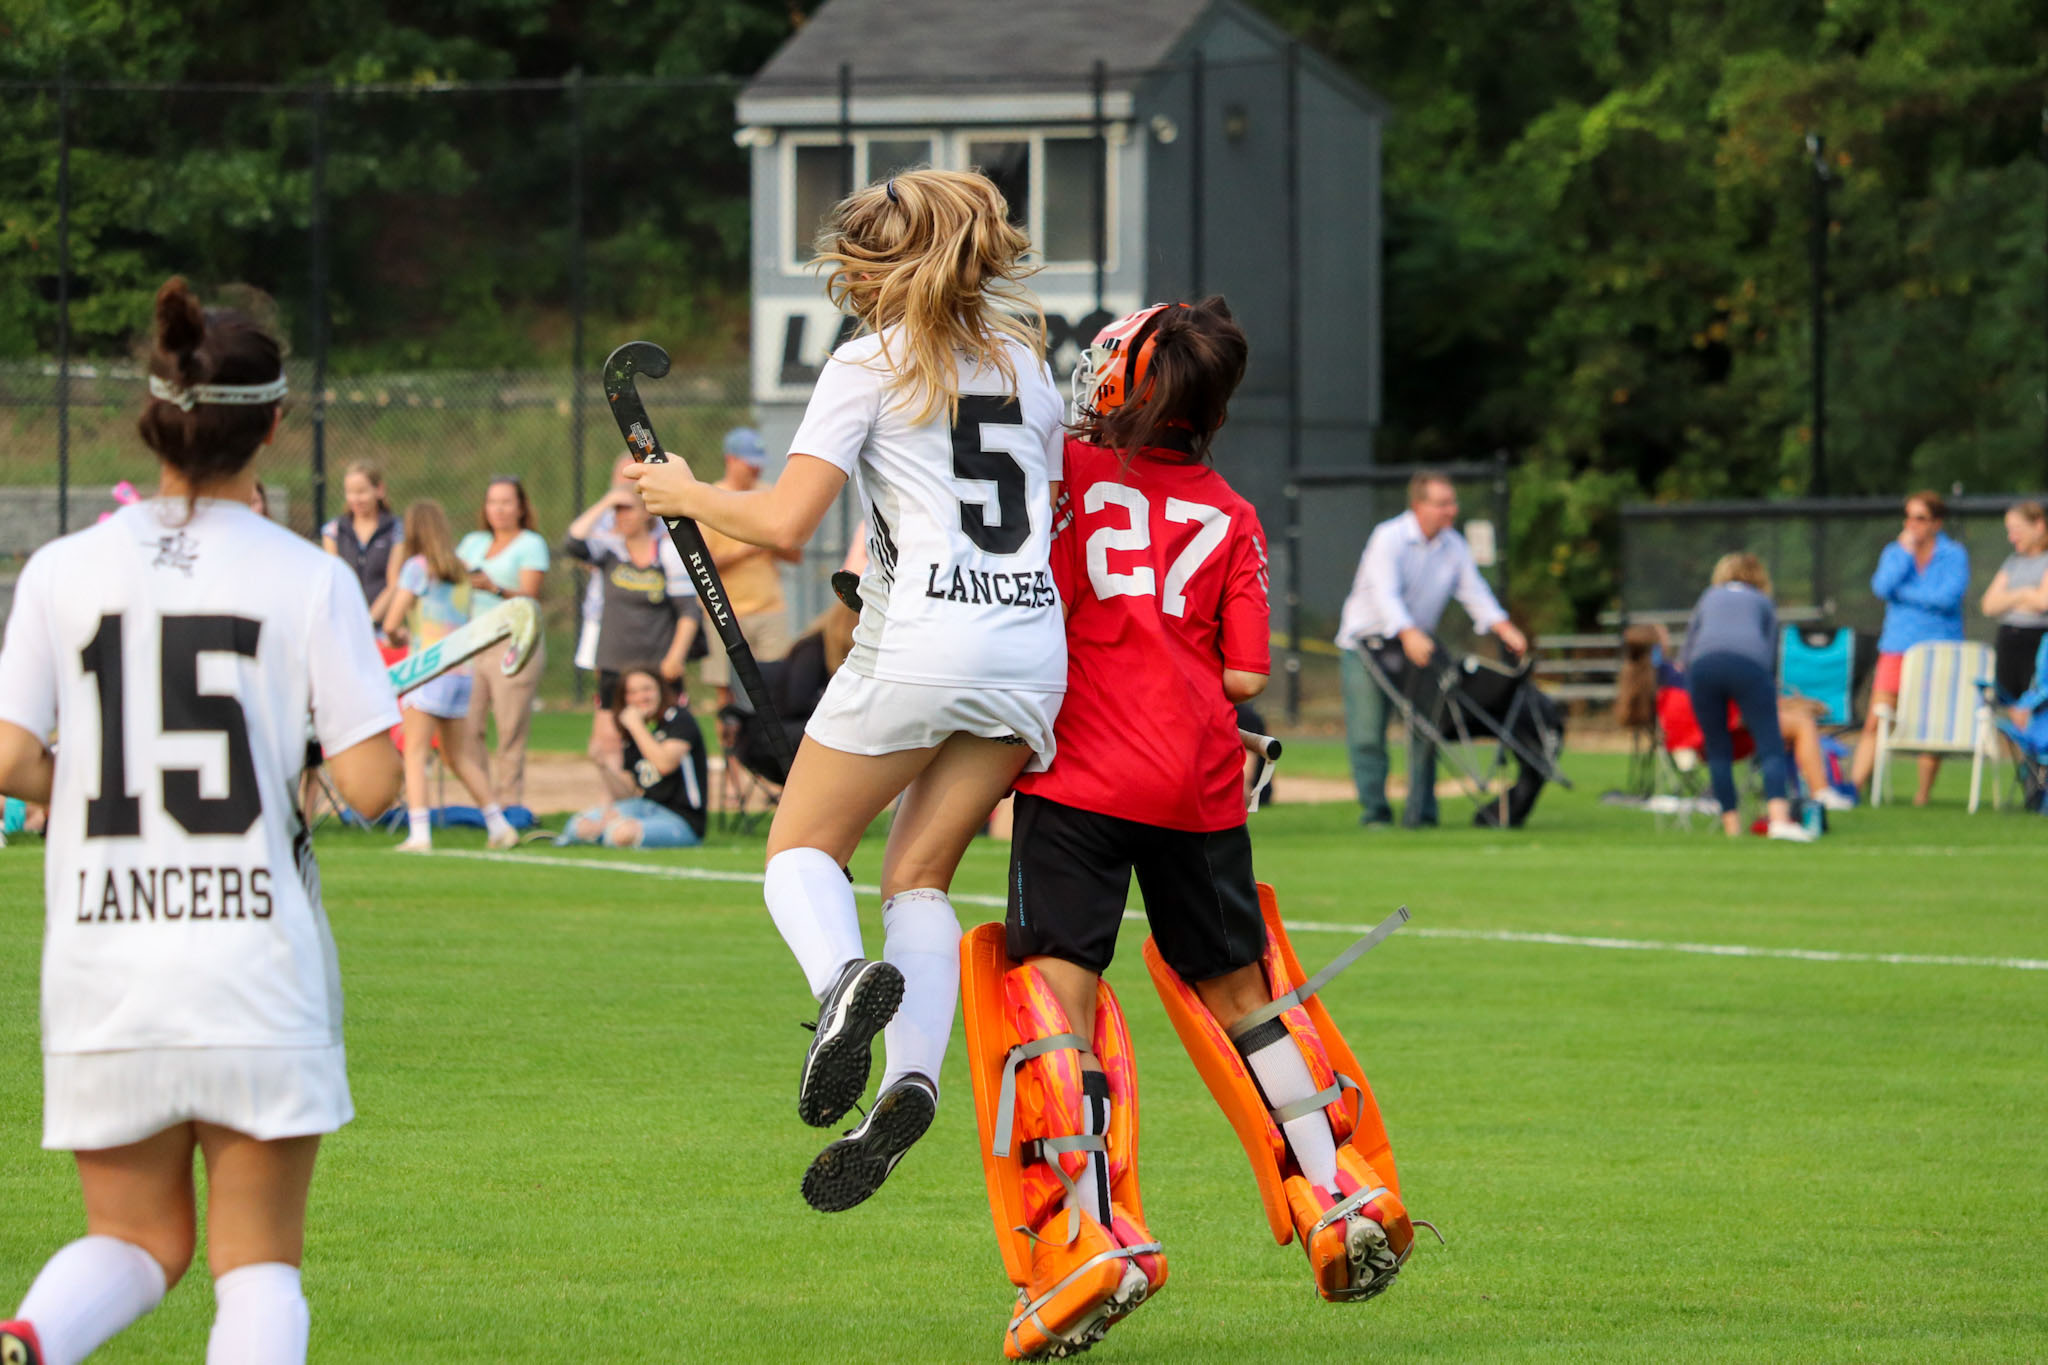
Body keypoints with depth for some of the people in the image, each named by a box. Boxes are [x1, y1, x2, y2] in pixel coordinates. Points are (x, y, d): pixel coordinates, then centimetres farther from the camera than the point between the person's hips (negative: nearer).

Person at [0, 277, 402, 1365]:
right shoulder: (307, 581, -5)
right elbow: (370, 783, -6)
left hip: (103, 966, 2)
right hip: (256, 958, -2)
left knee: (136, 1241, 16)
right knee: (258, 1256, 8)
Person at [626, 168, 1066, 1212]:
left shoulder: (870, 365, -1)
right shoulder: (1023, 360, 16)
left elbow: (784, 525, -8)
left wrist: (687, 494, 8)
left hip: (920, 645, -5)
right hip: (1035, 646, 5)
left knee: (801, 850, 9)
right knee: (917, 877, 12)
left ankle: (842, 975, -25)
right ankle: (910, 1079, -12)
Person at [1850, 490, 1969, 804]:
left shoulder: (1954, 555, 2)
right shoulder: (1894, 552, 12)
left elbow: (1948, 597, -13)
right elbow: (1882, 587, -5)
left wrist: (1901, 592, -7)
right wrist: (1906, 552, -6)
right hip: (1897, 647, 2)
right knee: (1875, 722, -7)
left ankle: (1924, 794, 6)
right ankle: (1852, 787, -10)